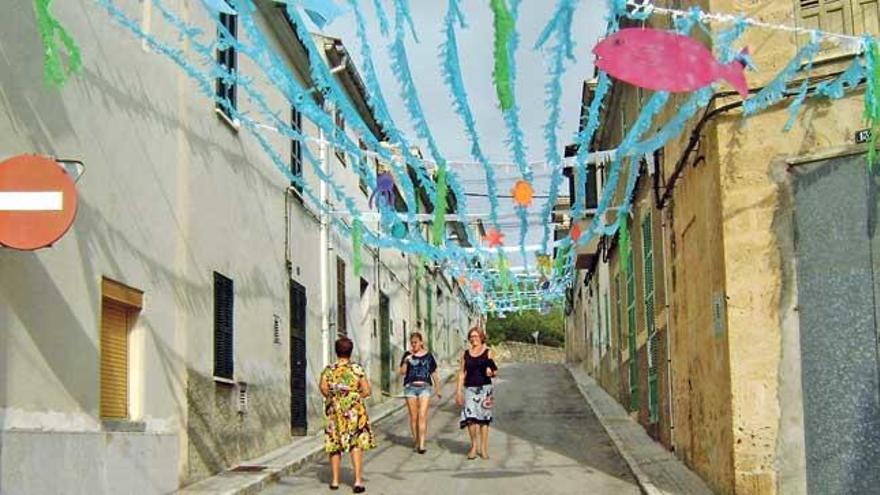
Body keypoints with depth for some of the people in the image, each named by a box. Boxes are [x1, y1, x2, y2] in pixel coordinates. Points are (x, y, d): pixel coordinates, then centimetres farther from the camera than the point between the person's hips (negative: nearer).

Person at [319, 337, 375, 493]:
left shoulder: (328, 370, 1)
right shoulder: (357, 369, -1)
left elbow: (323, 387, -11)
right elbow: (367, 391, -5)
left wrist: (332, 398, 6)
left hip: (334, 410, 2)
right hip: (354, 410, -2)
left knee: (335, 444, 11)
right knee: (356, 443, 0)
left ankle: (335, 480, 15)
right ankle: (358, 480, -9)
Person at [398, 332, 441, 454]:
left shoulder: (428, 356, 8)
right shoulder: (408, 355, 7)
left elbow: (434, 373, 15)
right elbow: (402, 372, 2)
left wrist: (438, 389, 15)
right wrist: (406, 361, -13)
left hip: (425, 387, -1)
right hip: (410, 387, 1)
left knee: (422, 416, -11)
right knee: (413, 416, 4)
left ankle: (422, 444, -15)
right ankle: (416, 442, 16)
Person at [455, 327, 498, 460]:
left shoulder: (488, 352, 4)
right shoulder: (466, 354, 10)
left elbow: (495, 373, 4)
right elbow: (462, 373, 10)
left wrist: (491, 372, -19)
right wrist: (459, 391, 4)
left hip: (485, 389, -1)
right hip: (470, 389, 1)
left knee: (483, 419, 0)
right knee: (470, 418, -11)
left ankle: (484, 449, 9)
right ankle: (474, 445, 7)